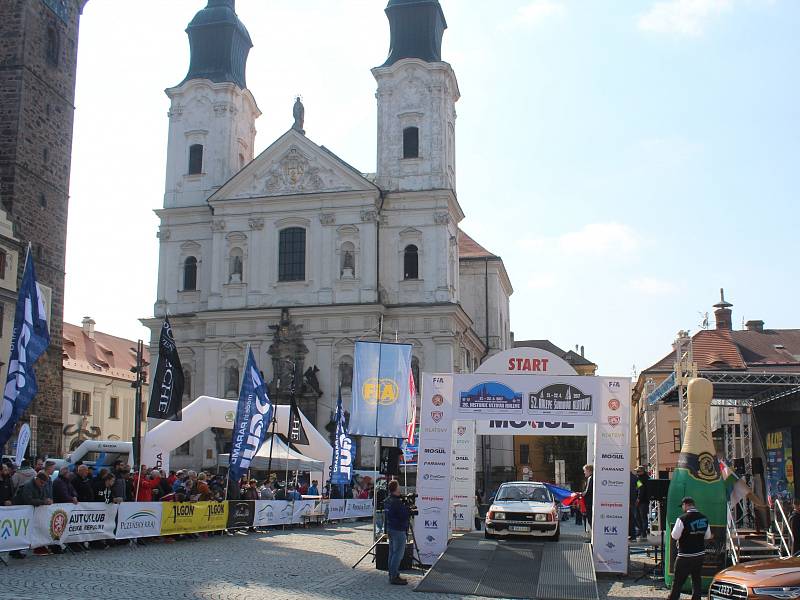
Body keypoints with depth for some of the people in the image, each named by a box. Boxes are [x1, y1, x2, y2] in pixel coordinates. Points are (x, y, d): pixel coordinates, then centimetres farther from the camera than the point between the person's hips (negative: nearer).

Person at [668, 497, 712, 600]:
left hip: (686, 556, -6)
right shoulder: (704, 518, 2)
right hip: (700, 554, 6)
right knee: (697, 578, 14)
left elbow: (675, 536, -14)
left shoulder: (682, 519, -17)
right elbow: (708, 536, 9)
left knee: (678, 581, 3)